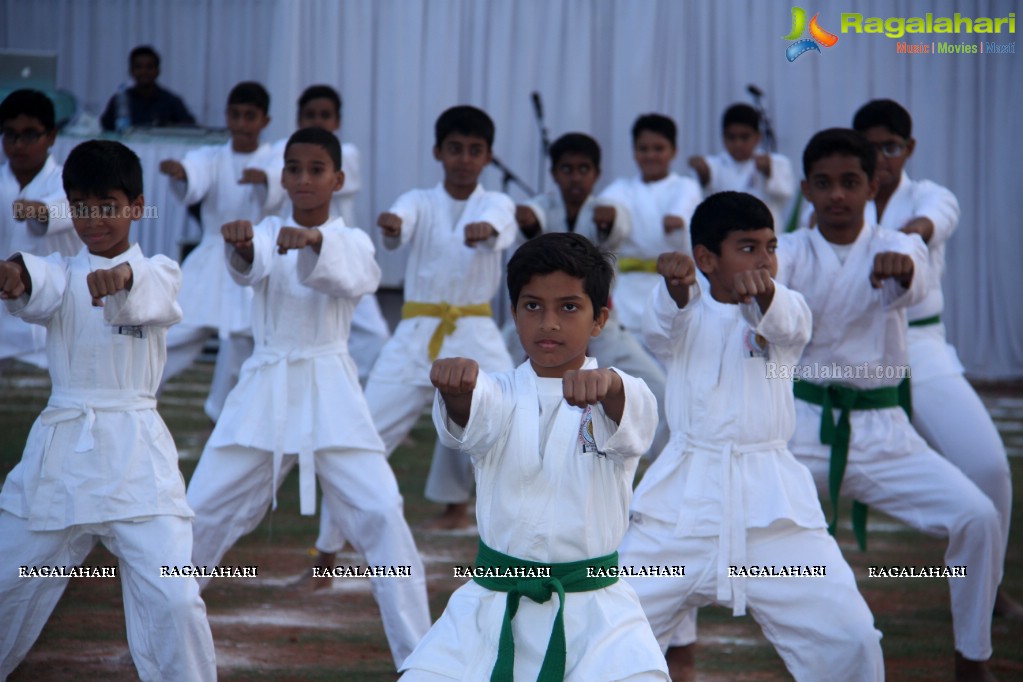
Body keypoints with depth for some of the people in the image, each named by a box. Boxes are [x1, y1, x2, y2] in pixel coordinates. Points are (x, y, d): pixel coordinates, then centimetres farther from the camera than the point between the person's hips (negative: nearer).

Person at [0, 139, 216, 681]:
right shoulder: (60, 273, 8)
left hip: (135, 453, -2)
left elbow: (147, 298, -22)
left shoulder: (159, 273, 4)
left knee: (172, 603, -15)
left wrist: (121, 278, -47)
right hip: (59, 451, 3)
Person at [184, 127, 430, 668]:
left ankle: (417, 656, -4)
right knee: (202, 510, 3)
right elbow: (250, 267, -18)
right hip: (263, 391, 2)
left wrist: (313, 241, -41)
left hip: (329, 392, -2)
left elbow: (348, 278, -20)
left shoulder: (350, 242, 5)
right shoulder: (269, 232, 7)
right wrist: (239, 243, -42)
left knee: (380, 515, -12)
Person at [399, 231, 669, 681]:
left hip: (594, 614, -2)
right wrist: (454, 384, -46)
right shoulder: (497, 395, 2)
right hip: (494, 606, 2)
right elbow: (464, 415, -21)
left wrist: (606, 384, -50)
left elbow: (627, 416, -26)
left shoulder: (622, 396, -1)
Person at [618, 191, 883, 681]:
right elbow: (665, 323, -17)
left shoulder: (787, 309, 7)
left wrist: (762, 291, -42)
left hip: (770, 500, 0)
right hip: (684, 505, 0)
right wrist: (675, 282, -42)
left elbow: (787, 324, -17)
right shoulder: (687, 315, 7)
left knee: (849, 640, -10)